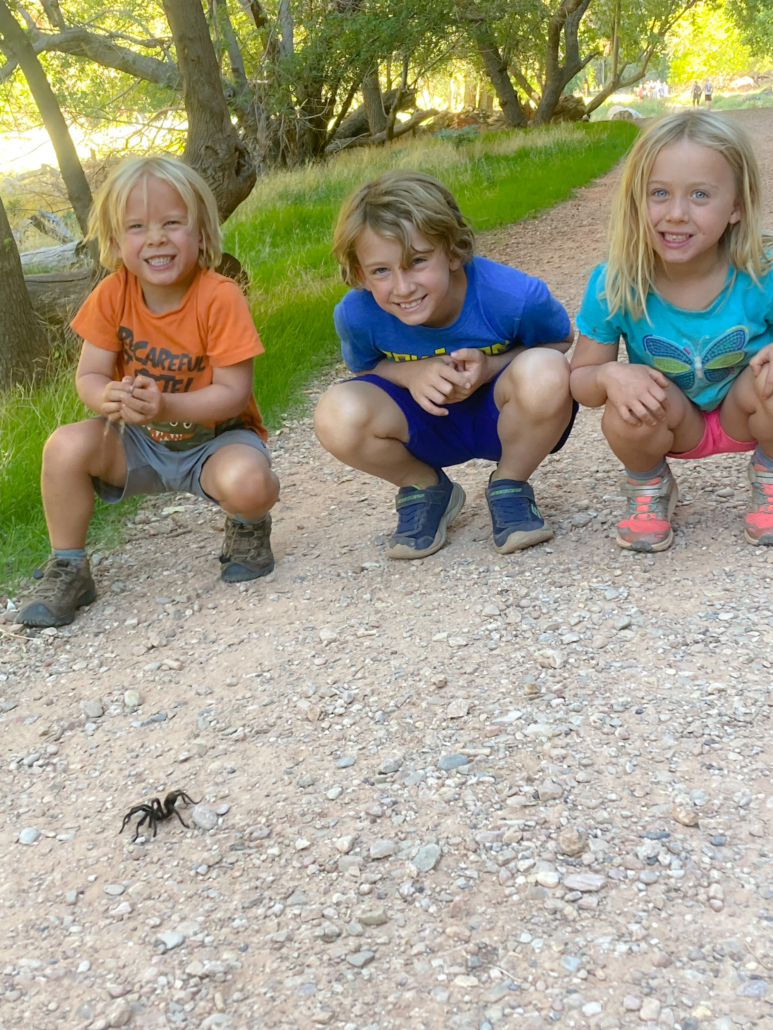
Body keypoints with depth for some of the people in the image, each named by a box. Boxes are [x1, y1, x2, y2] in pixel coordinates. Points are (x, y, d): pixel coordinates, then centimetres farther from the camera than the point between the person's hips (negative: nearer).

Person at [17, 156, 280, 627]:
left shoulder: (220, 297, -21)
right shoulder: (113, 295, -9)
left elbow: (234, 392, -22)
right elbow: (89, 374, -6)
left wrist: (167, 406, -38)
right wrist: (108, 397, -32)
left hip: (216, 437, -4)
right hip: (141, 444, 4)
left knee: (246, 482, -37)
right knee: (65, 446, -22)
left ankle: (248, 527, 4)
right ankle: (68, 571, -1)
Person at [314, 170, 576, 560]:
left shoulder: (512, 296, -29)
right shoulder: (356, 314, -22)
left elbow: (561, 343, -8)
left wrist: (490, 366, -27)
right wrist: (413, 373, -25)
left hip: (500, 412, -1)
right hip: (426, 422, 2)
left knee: (544, 372, -36)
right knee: (337, 415, -28)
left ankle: (509, 488, -3)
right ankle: (425, 489, 4)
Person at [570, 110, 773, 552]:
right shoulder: (615, 287, -22)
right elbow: (580, 375, -11)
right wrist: (609, 376, -35)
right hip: (671, 424, 0)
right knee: (625, 412, -32)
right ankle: (649, 486, 5)